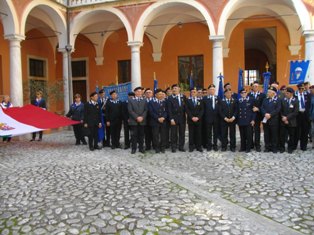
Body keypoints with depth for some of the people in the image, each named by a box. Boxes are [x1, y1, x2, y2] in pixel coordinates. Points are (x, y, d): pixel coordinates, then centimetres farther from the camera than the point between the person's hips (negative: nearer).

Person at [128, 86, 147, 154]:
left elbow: (146, 110, 5)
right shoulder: (130, 100, 5)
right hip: (133, 121, -2)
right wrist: (137, 117, -13)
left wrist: (142, 117, -12)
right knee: (134, 135, 1)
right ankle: (134, 148, 9)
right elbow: (130, 110, -4)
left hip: (142, 121, 2)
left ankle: (141, 148, 14)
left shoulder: (144, 101, 13)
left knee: (141, 135, 6)